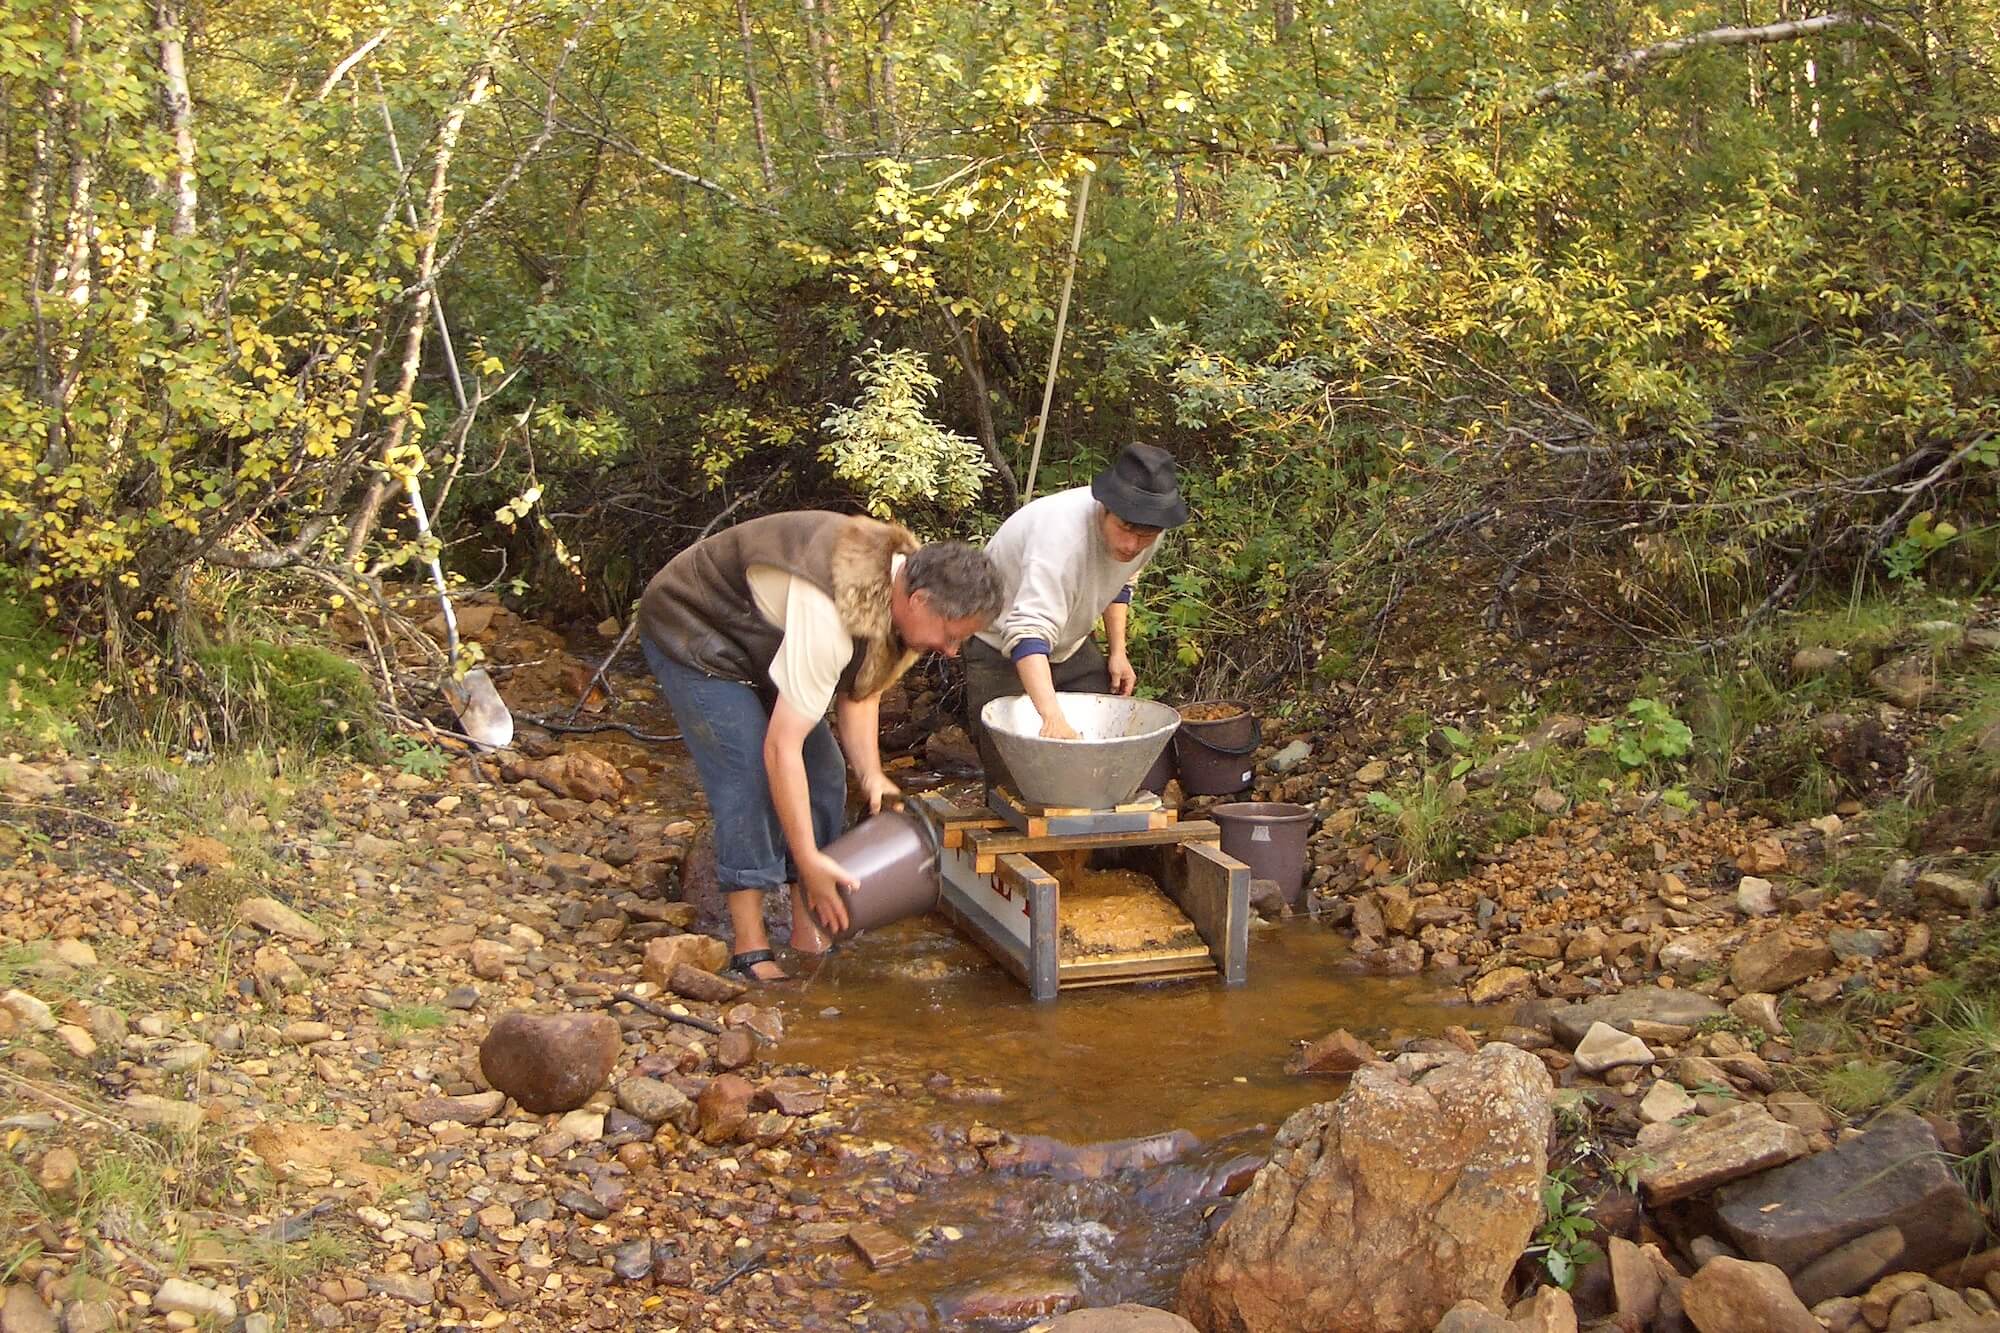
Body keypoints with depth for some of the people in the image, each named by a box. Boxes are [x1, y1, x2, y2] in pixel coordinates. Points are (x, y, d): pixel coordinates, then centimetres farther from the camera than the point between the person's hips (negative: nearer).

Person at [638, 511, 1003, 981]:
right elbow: (782, 747, -38)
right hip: (691, 633, -9)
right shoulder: (827, 619, -40)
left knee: (824, 775, 2)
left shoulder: (901, 577, -12)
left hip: (755, 638, 9)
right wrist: (808, 861, -36)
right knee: (750, 780, -19)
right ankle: (750, 952, -12)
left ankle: (807, 933, 8)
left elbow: (860, 691, 1)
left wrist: (871, 774, -13)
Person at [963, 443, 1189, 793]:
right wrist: (1053, 716, -63)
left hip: (1071, 645, 7)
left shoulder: (1147, 531, -15)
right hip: (1002, 648, -7)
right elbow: (1028, 633, -51)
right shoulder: (1062, 535, -40)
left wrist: (1118, 651, 2)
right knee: (1015, 780, -14)